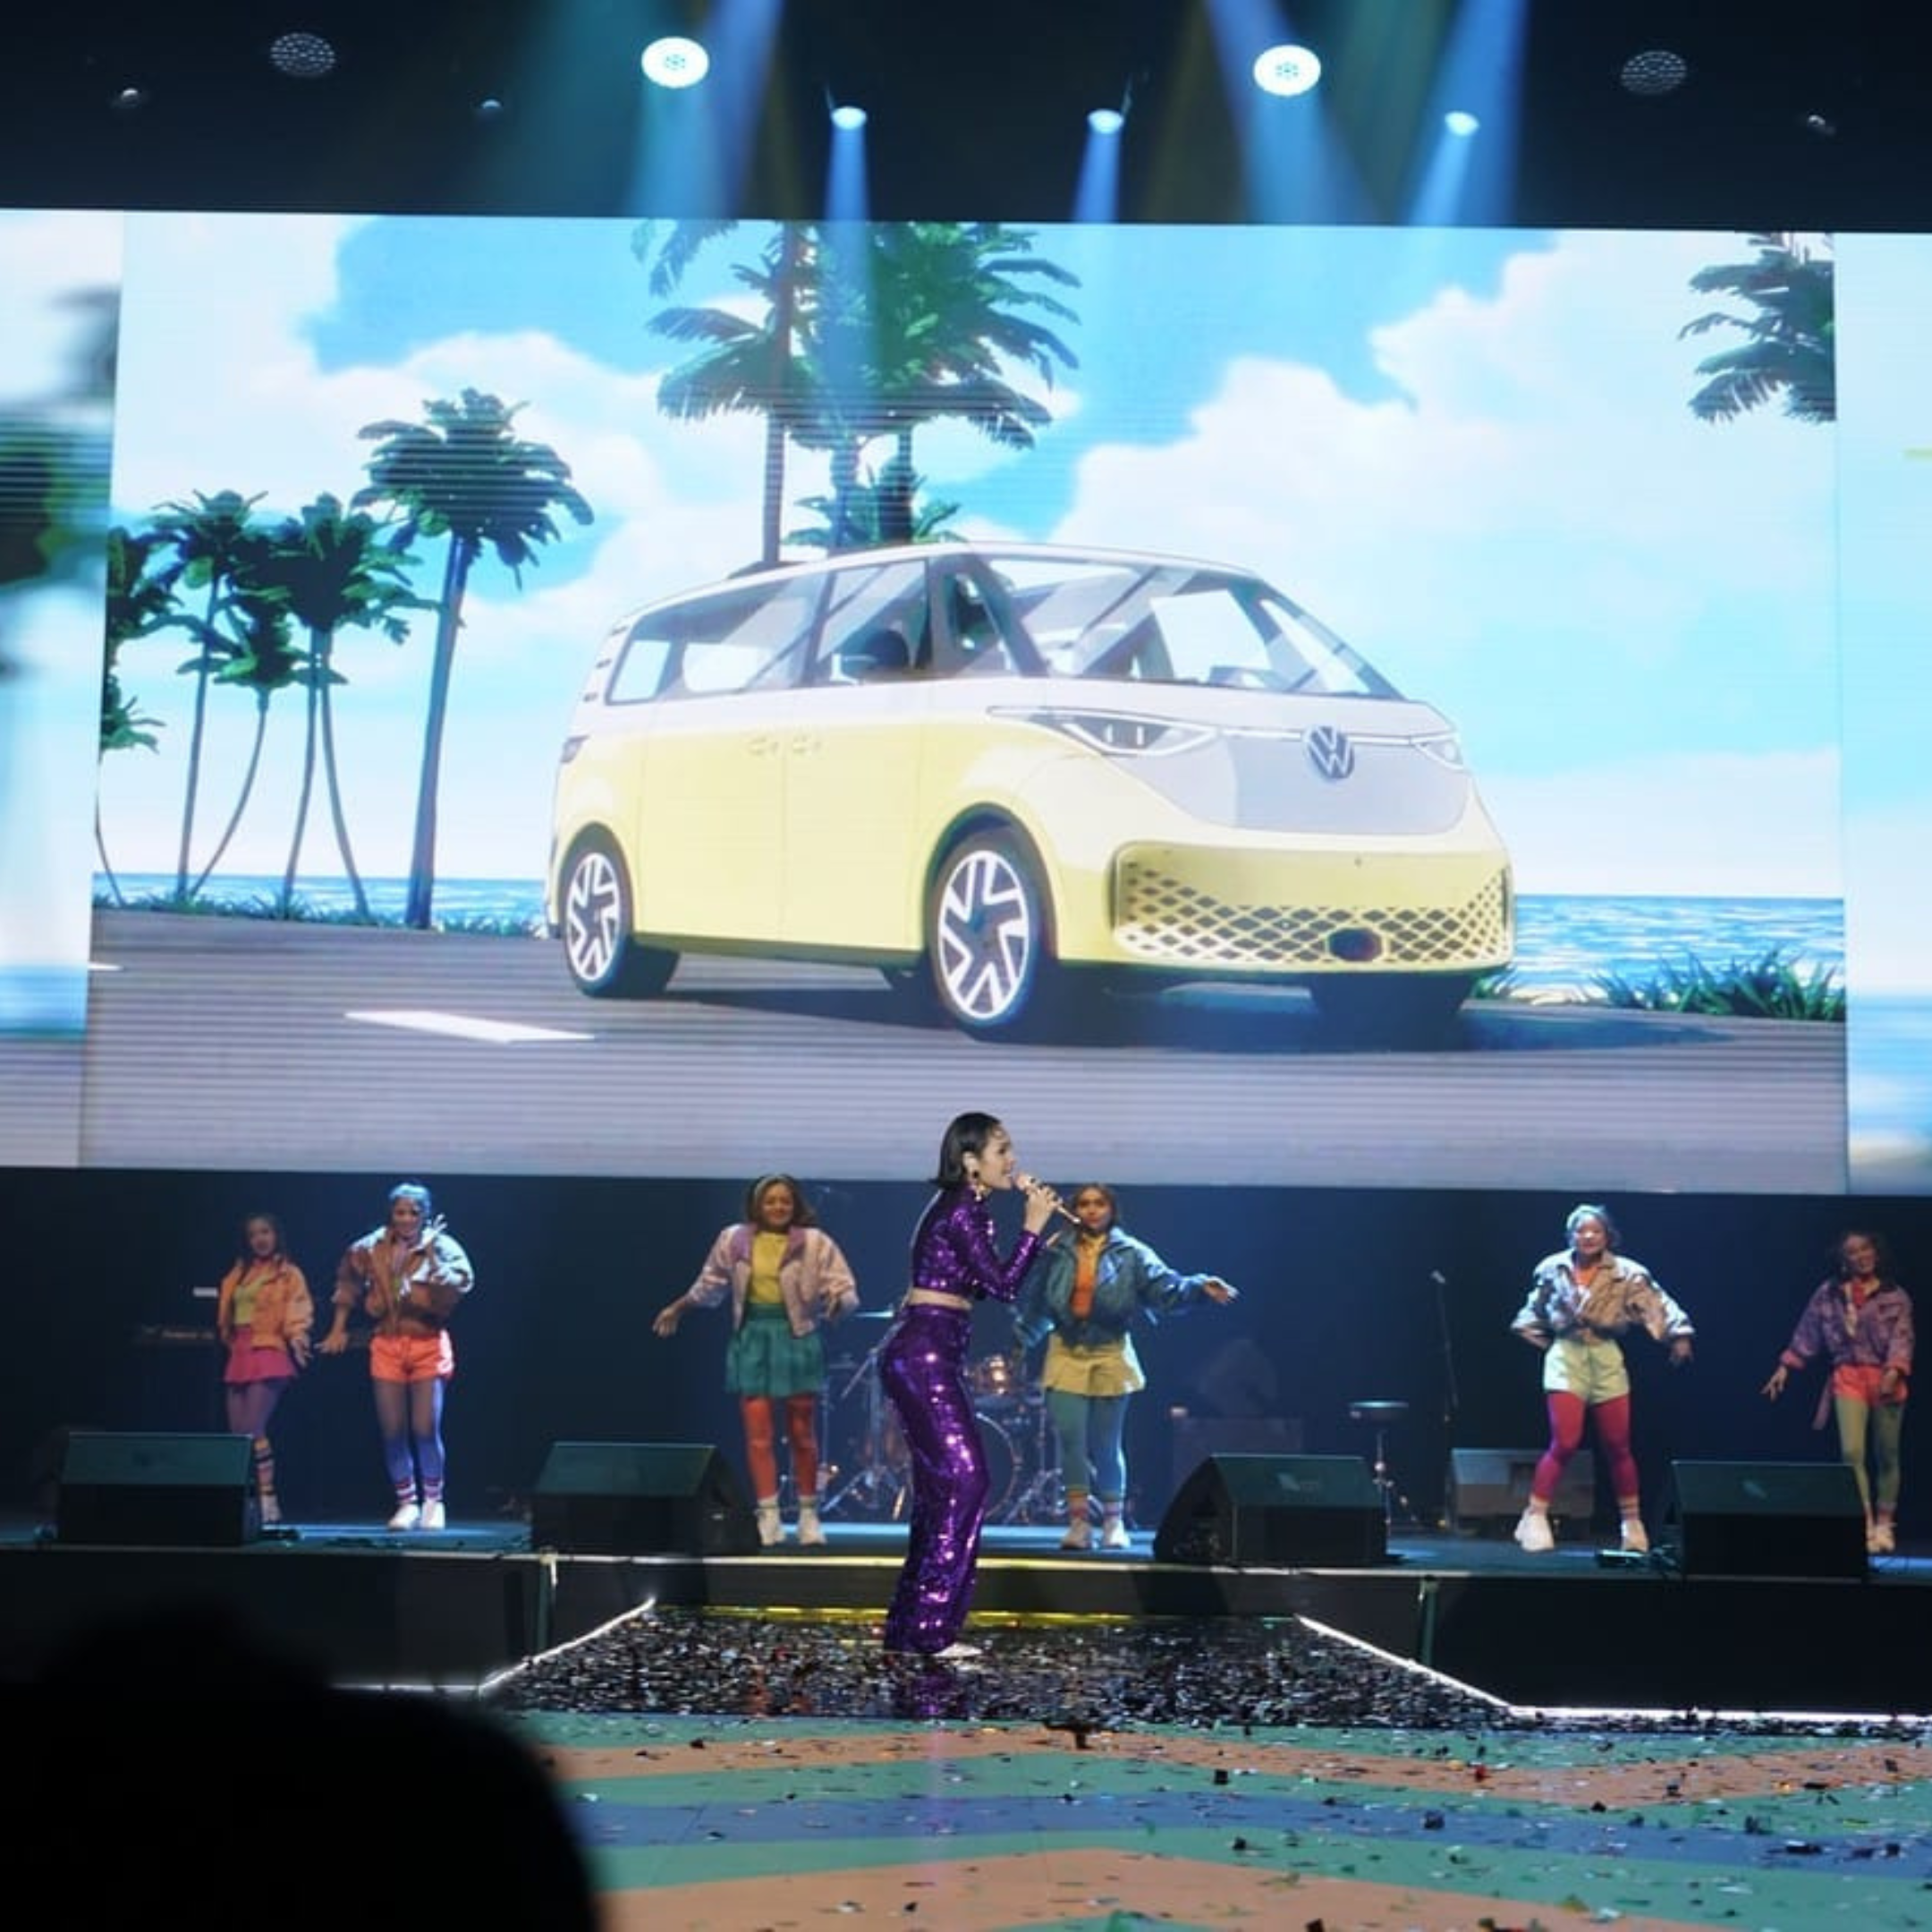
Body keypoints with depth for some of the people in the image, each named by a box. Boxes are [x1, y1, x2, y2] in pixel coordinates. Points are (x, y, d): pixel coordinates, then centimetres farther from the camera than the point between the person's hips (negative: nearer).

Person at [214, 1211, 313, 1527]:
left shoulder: (288, 1274, 2)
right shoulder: (239, 1274, 21)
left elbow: (298, 1312, -9)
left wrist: (296, 1340, -24)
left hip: (269, 1354, -7)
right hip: (239, 1356, 7)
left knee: (253, 1431, -16)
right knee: (238, 1435, 3)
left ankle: (267, 1501, -14)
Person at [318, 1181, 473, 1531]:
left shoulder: (442, 1247, -3)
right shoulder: (372, 1249, 3)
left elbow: (453, 1291, -17)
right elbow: (349, 1282, 19)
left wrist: (431, 1254, -21)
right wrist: (339, 1328, 16)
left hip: (428, 1345, -2)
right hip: (387, 1345, 2)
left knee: (426, 1429, -8)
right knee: (392, 1432, 1)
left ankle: (433, 1502, 10)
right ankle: (406, 1503, 16)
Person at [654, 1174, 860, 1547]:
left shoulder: (814, 1242, -5)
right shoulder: (734, 1240, 3)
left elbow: (845, 1290, -9)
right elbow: (710, 1285, 19)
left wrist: (836, 1302, -30)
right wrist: (676, 1308, 24)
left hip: (796, 1337, -2)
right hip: (752, 1337, 2)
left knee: (802, 1433, 5)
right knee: (758, 1434, -3)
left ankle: (809, 1514, 18)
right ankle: (768, 1518, 1)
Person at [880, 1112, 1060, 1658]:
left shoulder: (957, 1207, 16)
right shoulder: (963, 1210, -13)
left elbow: (986, 1284, 19)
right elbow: (1004, 1287, -16)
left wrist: (1036, 1232, 14)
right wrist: (1032, 1227, -9)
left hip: (926, 1355, 10)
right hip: (925, 1353, -10)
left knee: (941, 1486, 12)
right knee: (964, 1479, -9)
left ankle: (909, 1624, 16)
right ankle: (929, 1627, -8)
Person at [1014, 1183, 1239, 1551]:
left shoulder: (1130, 1255, 0)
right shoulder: (1057, 1254, 5)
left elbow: (1166, 1287, -11)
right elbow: (1036, 1303, 15)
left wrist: (1200, 1287, -28)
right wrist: (1021, 1340, 23)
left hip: (1110, 1358, -1)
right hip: (1066, 1357, 1)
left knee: (1105, 1446, 5)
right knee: (1070, 1439, -10)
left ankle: (1114, 1521, 23)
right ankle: (1079, 1522, -5)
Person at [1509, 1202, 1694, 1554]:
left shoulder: (1626, 1274, -4)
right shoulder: (1552, 1270, 0)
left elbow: (1659, 1305, -12)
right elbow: (1534, 1312, 17)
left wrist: (1679, 1335, -22)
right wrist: (1537, 1340, 17)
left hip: (1607, 1359, 1)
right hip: (1567, 1357, -1)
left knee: (1618, 1447, 7)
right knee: (1565, 1443, -13)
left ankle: (1632, 1522, 22)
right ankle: (1534, 1518, -6)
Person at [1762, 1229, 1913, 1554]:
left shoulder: (1896, 1296, 3)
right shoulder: (1828, 1294, 7)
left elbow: (1901, 1337, -6)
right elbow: (1807, 1333, 11)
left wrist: (1894, 1372, -21)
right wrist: (1785, 1367, 7)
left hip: (1886, 1380, 0)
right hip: (1848, 1378, 0)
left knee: (1887, 1455, 7)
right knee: (1851, 1452, -16)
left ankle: (1884, 1526, 18)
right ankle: (1864, 1525, -16)